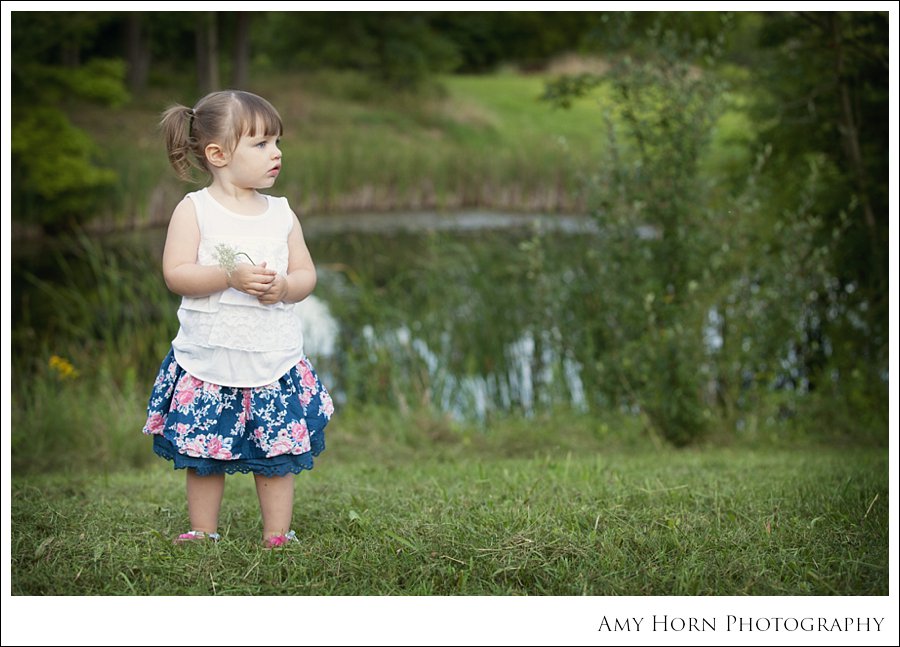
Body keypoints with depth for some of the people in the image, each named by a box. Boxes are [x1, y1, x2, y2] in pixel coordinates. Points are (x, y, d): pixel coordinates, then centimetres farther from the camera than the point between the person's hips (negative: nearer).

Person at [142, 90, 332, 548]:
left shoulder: (282, 213, 6)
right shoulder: (194, 209, -4)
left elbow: (306, 274, 7)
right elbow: (175, 274, -13)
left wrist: (284, 285, -15)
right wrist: (231, 276, -24)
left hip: (274, 358, 2)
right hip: (207, 361, -2)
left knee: (277, 457, 6)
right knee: (203, 457, 8)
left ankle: (278, 536, 17)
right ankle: (203, 535, 22)